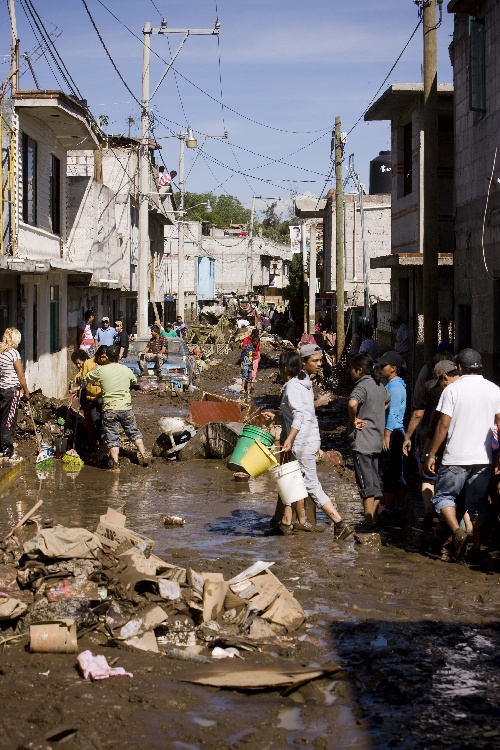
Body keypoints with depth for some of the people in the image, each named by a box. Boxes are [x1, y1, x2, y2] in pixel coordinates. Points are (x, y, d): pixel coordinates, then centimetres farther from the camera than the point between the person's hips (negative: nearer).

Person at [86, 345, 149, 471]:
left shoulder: (101, 370, -7)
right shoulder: (126, 370, 2)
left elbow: (87, 378, 9)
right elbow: (134, 380, 22)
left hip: (109, 409, -2)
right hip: (126, 407, 2)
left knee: (112, 438, 4)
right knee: (134, 432, 20)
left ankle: (115, 465, 1)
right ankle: (144, 456, 22)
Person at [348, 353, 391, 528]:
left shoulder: (362, 386, -15)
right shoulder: (379, 385, 12)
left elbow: (352, 403, -37)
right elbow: (388, 400, 35)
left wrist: (354, 420, -20)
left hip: (362, 440, -9)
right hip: (376, 440, 9)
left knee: (366, 484, -5)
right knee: (375, 484, 12)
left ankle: (368, 522, -3)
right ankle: (374, 519, 17)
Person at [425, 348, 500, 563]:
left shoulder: (452, 390, -7)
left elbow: (443, 425, -8)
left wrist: (431, 454, -1)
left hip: (456, 457, -3)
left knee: (444, 496, 10)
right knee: (478, 502, 13)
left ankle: (457, 530, -13)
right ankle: (476, 547, 13)